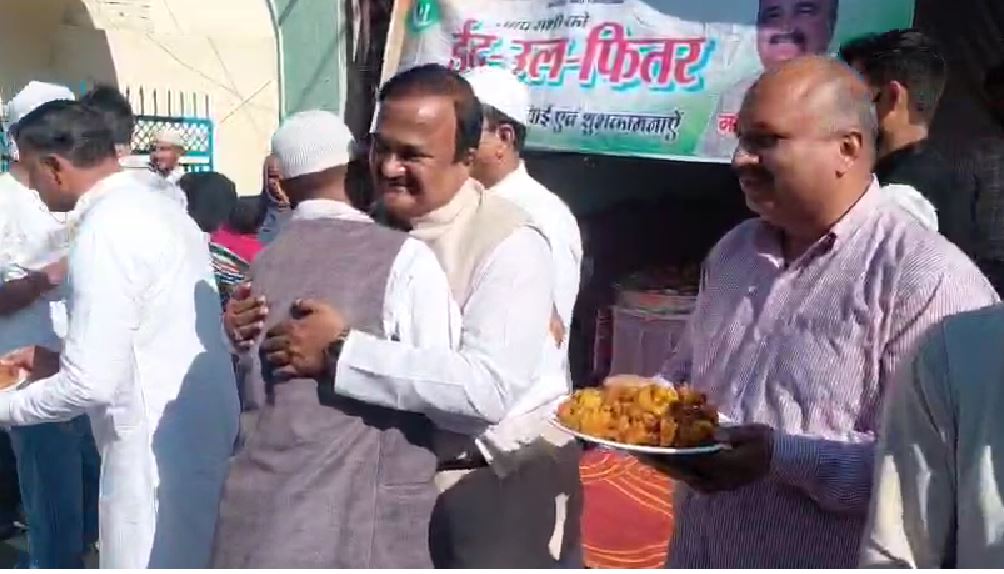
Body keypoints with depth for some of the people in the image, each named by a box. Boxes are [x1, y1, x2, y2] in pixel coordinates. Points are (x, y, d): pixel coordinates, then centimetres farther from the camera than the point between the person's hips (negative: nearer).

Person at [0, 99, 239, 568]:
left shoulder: (105, 232, -19)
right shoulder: (162, 209, 9)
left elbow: (90, 384, -21)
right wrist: (59, 359, 16)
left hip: (158, 454, -9)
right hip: (201, 430, 9)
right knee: (188, 559, 20)